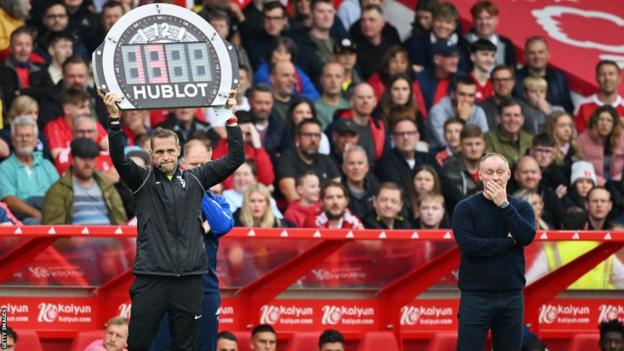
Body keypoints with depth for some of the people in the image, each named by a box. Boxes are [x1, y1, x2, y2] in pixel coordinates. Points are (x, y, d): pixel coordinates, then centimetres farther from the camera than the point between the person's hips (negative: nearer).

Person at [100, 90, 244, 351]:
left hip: (189, 279, 2)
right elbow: (119, 159, -11)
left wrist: (231, 117, 2)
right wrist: (114, 119, -23)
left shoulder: (195, 179, 10)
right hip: (151, 278, -2)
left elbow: (235, 158, 9)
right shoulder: (143, 180, 5)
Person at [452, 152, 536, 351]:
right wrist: (509, 241, -9)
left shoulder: (522, 208, 7)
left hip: (511, 297, 3)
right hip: (475, 297, -3)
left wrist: (504, 205, -12)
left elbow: (527, 236, -12)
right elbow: (468, 245, -16)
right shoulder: (465, 208, -2)